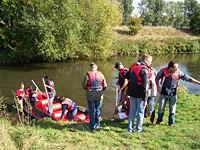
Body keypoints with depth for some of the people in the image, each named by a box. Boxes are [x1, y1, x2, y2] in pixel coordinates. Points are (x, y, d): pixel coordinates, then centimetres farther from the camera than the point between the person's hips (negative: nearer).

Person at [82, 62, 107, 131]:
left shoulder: (87, 75, -8)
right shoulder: (101, 75, 1)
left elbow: (83, 86, -5)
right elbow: (105, 86, 6)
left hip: (90, 96, -2)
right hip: (99, 95, 2)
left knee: (91, 111, 8)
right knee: (98, 110, 15)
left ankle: (92, 125, 11)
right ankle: (97, 124, 21)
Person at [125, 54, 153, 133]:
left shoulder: (133, 66, 5)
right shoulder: (144, 70, -17)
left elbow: (127, 76, 16)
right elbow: (144, 86, -19)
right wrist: (145, 99, -16)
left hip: (132, 92, 6)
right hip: (140, 94, -6)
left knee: (132, 110, 15)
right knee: (140, 111, 10)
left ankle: (130, 128, 21)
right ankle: (139, 128, 20)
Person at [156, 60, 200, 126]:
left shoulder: (178, 72, -4)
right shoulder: (163, 70, -7)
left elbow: (188, 78, -1)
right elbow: (157, 78, 7)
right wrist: (158, 86, -1)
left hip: (173, 93, 1)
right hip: (164, 92, 0)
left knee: (172, 108, 5)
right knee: (161, 107, 7)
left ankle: (171, 122, 20)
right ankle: (159, 120, 29)